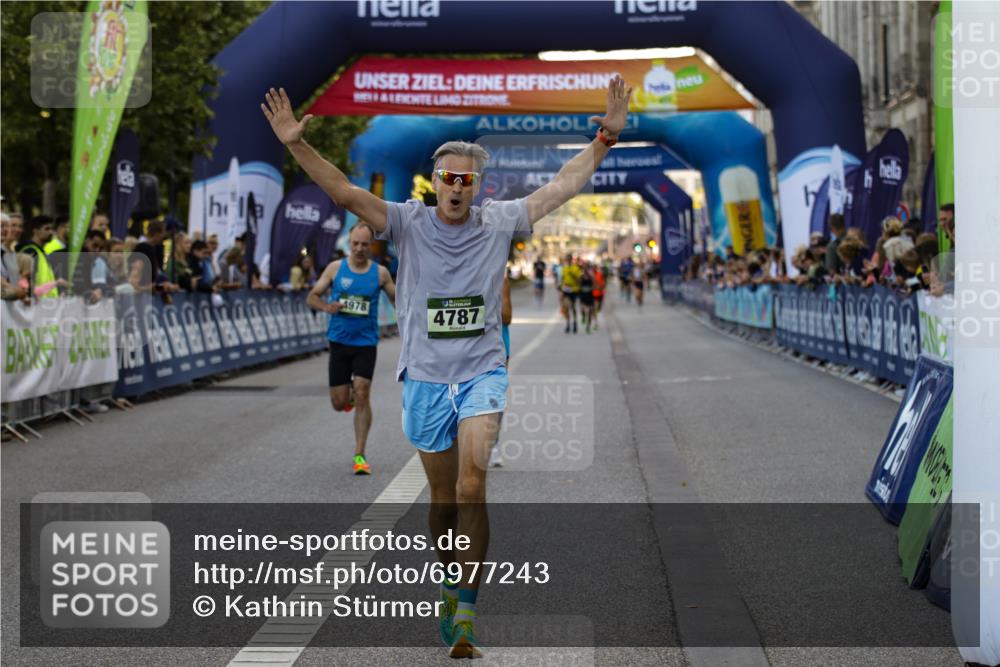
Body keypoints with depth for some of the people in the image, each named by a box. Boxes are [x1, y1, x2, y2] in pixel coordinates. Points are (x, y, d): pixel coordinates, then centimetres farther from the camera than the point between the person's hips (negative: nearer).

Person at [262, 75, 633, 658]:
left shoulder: (499, 222, 0)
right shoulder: (409, 222, -2)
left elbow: (565, 184, 1)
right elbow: (345, 192, -12)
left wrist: (608, 136, -7)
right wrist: (297, 145, -23)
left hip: (483, 373, -1)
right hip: (425, 376, 1)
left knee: (472, 488, -17)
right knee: (444, 496, 11)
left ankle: (467, 611, -13)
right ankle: (450, 590, 32)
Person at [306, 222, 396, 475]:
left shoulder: (380, 273, 1)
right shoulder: (335, 268, 1)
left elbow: (396, 299, 13)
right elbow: (312, 297, 6)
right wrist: (326, 307, -16)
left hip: (366, 343, -1)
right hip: (339, 341, 1)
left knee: (362, 395, -13)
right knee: (339, 403, 3)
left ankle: (359, 455, -7)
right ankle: (349, 394, 42)